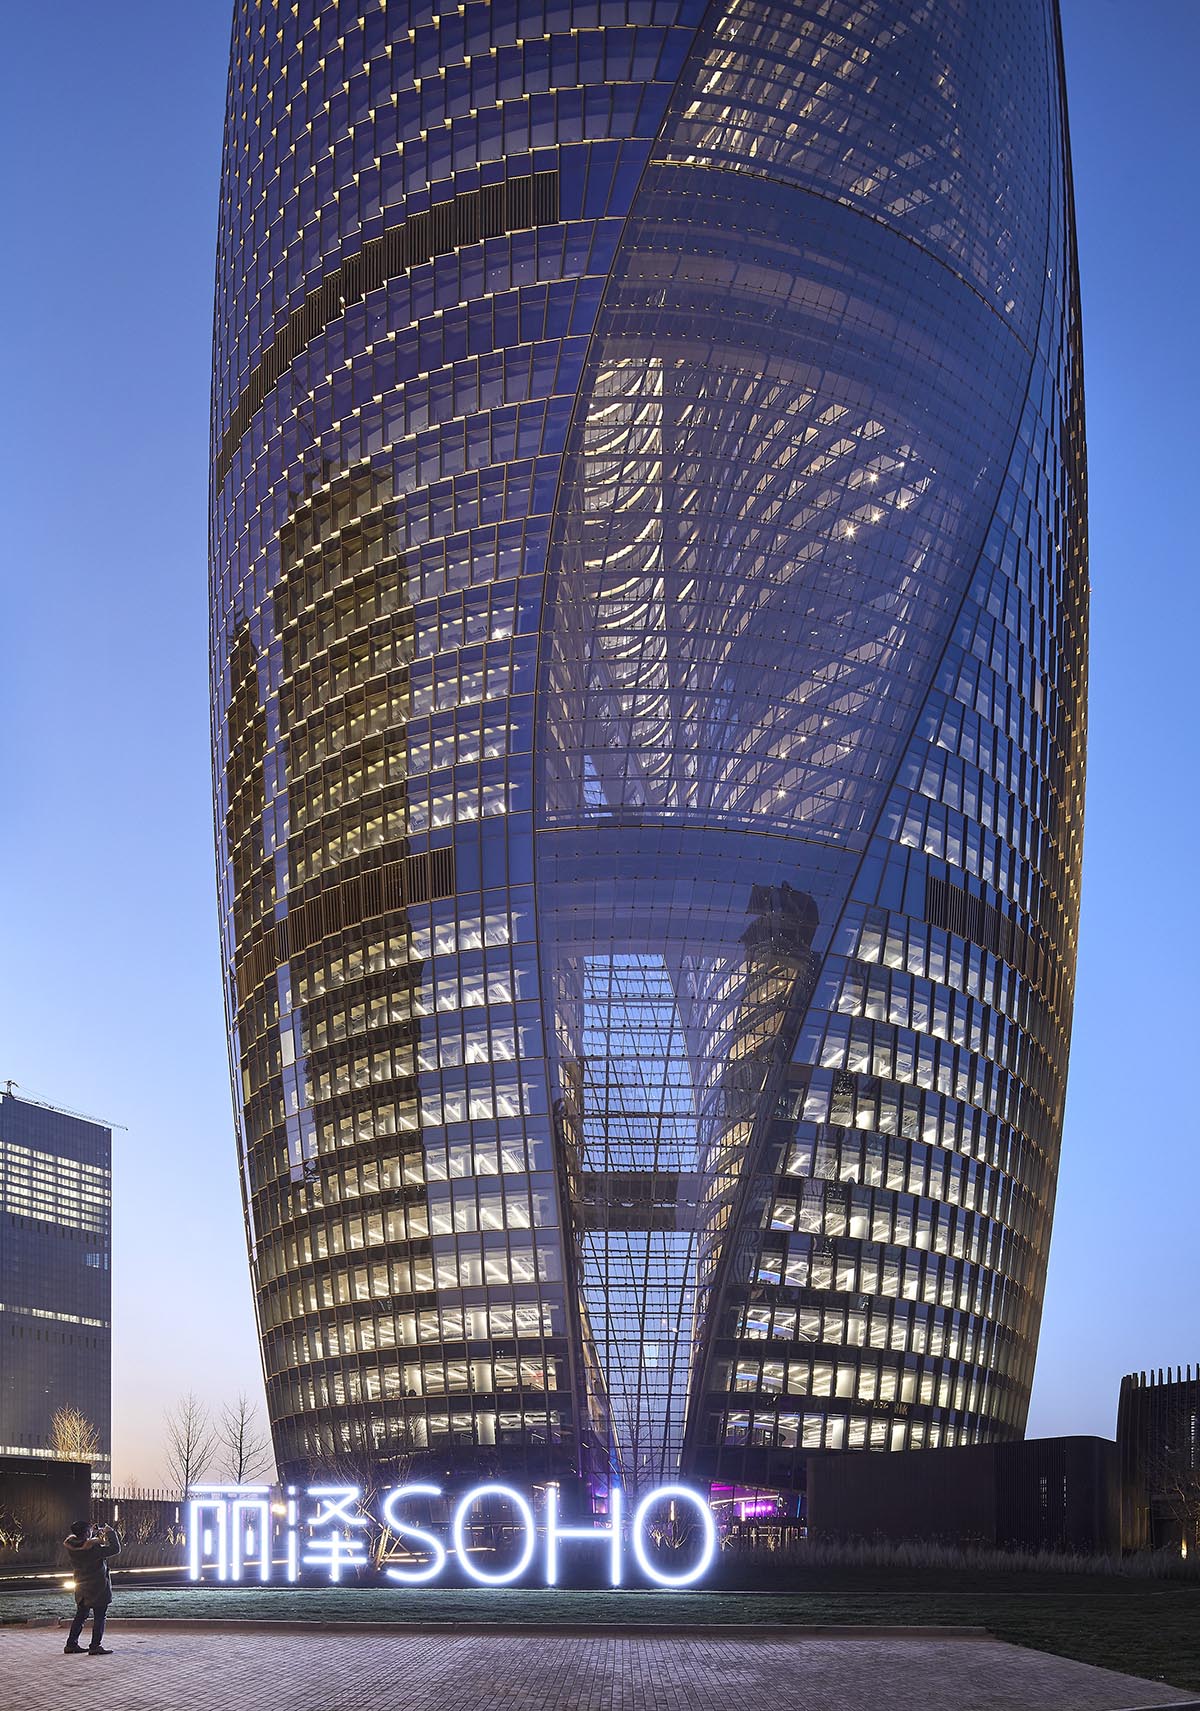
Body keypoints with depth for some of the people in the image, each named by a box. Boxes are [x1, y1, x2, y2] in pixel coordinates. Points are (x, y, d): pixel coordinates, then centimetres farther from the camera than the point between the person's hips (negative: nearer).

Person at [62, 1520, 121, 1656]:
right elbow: (115, 1549, -20)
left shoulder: (72, 1546, -6)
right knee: (99, 1618, 2)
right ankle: (96, 1646, 1)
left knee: (80, 1616, 18)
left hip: (81, 1588, 7)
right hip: (98, 1588, -7)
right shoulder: (93, 1548, -25)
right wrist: (110, 1533, -8)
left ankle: (71, 1644, 20)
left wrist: (94, 1534, 9)